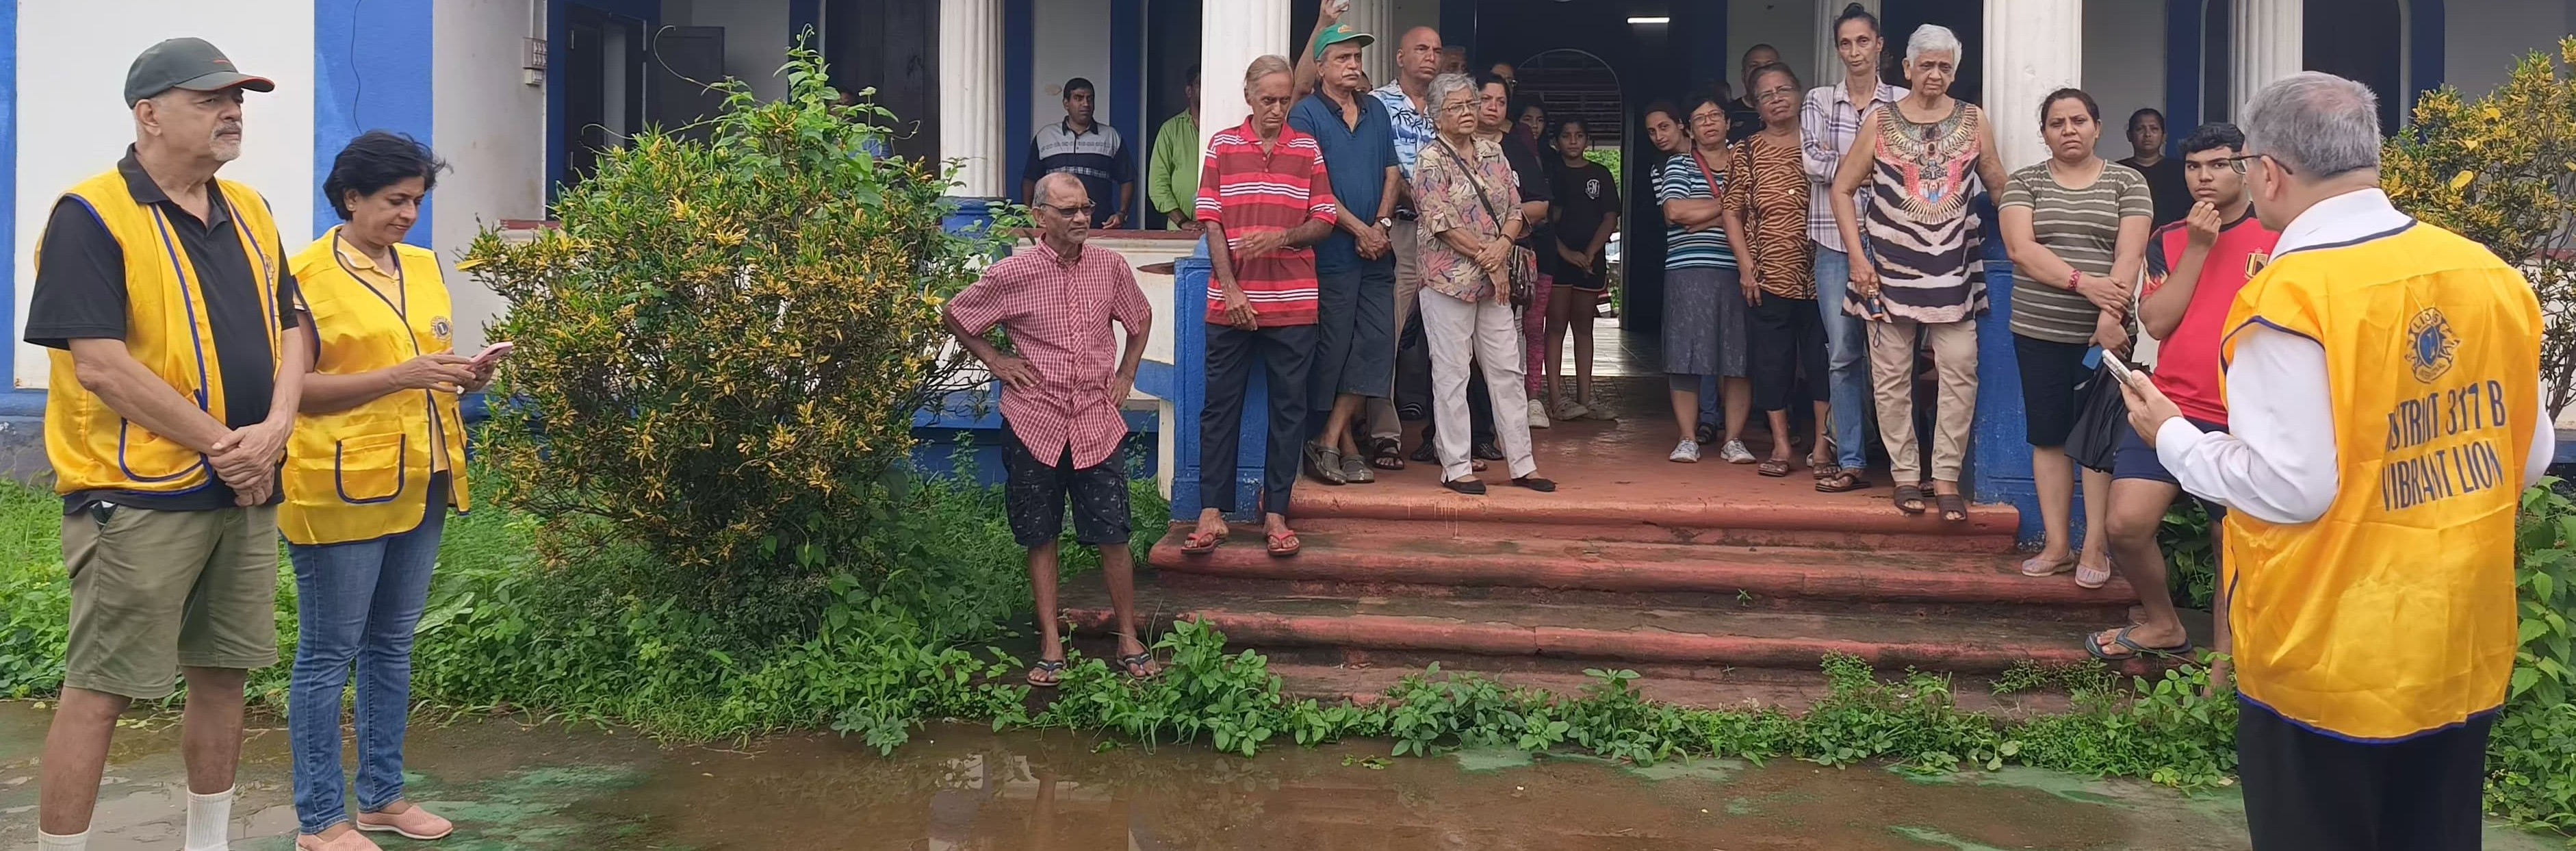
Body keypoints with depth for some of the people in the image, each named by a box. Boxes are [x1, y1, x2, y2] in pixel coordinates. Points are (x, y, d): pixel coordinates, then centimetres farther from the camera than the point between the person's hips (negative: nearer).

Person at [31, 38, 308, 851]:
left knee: (222, 675, 14)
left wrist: (273, 429, -6)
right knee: (100, 690, -1)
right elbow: (98, 365, -17)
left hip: (245, 492, 7)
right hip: (138, 498, -7)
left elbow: (289, 328, 12)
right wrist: (220, 444, -14)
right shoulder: (91, 216, -11)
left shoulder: (249, 212, 11)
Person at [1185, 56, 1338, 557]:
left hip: (1293, 304, 1)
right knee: (1220, 407, 2)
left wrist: (1283, 237, -15)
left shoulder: (1308, 149, 6)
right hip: (1231, 302, 0)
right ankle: (1212, 512, 8)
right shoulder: (1222, 146, 5)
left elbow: (1325, 222, 5)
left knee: (1289, 410, 3)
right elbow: (1211, 224, 1)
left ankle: (1275, 514, 11)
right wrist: (1231, 290, -8)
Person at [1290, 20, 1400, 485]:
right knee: (1333, 349, -1)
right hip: (1332, 250, -6)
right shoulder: (1306, 114, -3)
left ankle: (1328, 441, 6)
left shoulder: (1377, 111, 15)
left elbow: (1391, 174, 14)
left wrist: (1382, 225, -2)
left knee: (1377, 342, 1)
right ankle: (1345, 444, 9)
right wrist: (1360, 230, -11)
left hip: (1376, 250, 6)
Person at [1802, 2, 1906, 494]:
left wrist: (1839, 161, -9)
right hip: (1835, 242, 1)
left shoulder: (1901, 104, 5)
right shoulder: (1819, 101, 10)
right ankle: (1851, 461, 4)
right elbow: (1812, 162, -3)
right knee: (1843, 354, 0)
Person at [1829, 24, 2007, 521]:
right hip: (1890, 269, -1)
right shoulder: (1880, 122, 1)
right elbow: (1843, 189, 2)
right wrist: (1857, 257, -6)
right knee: (1892, 377, 3)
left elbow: (2000, 187, 12)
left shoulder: (1973, 122, 5)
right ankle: (1905, 475, 14)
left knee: (1959, 374, -4)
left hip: (1954, 270, 1)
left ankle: (1946, 478, 5)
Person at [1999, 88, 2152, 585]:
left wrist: (2109, 316, -20)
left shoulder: (2127, 183, 4)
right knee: (2048, 436, 4)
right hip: (2039, 332, 2)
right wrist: (2083, 282, -20)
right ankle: (2056, 545, 10)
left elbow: (2131, 255, -7)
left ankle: (2096, 547, 5)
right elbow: (2020, 249, -9)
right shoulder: (2024, 183, 6)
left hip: (2104, 331, -1)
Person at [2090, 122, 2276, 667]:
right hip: (2172, 406, 2)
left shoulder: (2280, 236, 1)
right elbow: (2156, 322, -2)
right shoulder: (2169, 240, 9)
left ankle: (2220, 676, 20)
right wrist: (2197, 248, -8)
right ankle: (2164, 624, 16)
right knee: (2126, 523, -12)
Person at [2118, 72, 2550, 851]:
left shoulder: (2291, 296, -20)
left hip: (2333, 660, -6)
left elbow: (2292, 488, -21)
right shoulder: (2492, 275, 0)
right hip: (2464, 646, 6)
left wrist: (2172, 436, -6)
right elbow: (2529, 459, 7)